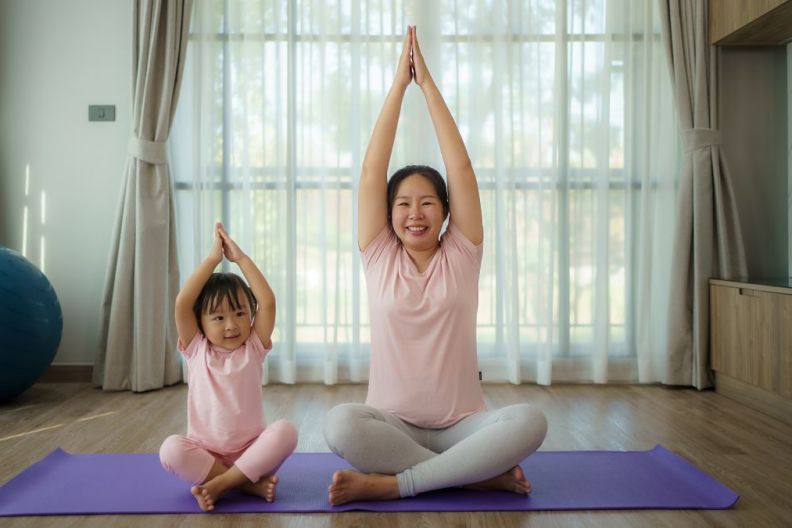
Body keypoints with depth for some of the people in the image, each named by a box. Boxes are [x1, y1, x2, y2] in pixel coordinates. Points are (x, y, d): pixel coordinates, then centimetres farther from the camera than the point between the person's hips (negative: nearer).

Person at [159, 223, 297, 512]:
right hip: (205, 453, 0)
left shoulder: (253, 348, 0)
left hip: (252, 450, 0)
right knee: (170, 449, -29)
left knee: (285, 430, -28)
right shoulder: (196, 350, -1)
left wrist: (241, 258, -11)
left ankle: (221, 483, -23)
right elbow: (182, 303, -16)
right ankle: (249, 482, -23)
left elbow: (267, 302, -13)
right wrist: (213, 258, -15)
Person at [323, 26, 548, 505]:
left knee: (530, 421, -29)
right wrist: (400, 81, -3)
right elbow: (372, 170, -4)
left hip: (462, 425, 0)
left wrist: (428, 82, -3)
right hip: (391, 424, 0)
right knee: (340, 424, -32)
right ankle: (482, 474, -19)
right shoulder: (380, 258, 2)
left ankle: (389, 484, -22)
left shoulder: (461, 256, 1)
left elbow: (461, 167, -5)